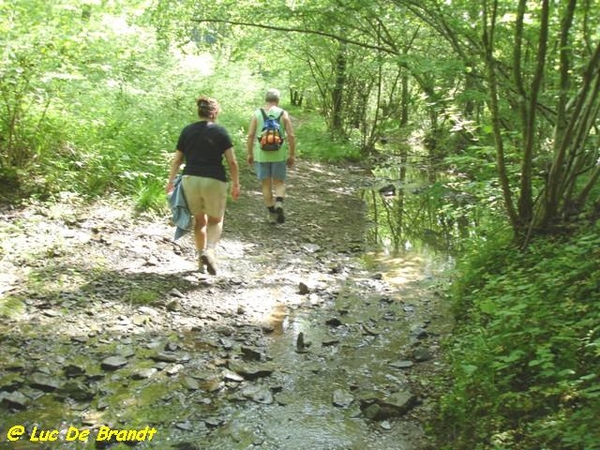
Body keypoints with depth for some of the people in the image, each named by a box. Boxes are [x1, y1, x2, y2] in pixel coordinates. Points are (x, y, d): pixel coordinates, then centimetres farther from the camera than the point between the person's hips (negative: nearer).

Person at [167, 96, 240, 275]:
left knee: (199, 220, 20)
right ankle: (210, 250, -8)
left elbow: (177, 160, 9)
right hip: (214, 181, -3)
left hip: (190, 180, 3)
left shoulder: (187, 131, 6)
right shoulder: (220, 131, -2)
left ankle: (201, 257, 23)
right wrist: (236, 184, 5)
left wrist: (170, 181, 19)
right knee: (216, 220, 15)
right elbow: (232, 162, -5)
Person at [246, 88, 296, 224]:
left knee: (266, 184, 11)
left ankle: (271, 213, 15)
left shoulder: (257, 114, 1)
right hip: (279, 154, 0)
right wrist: (292, 155, 4)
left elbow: (250, 135, -2)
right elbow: (291, 136, -4)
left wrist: (250, 154, 7)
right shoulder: (283, 114, -1)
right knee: (279, 182, 13)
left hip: (261, 154, 0)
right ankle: (279, 203, -14)